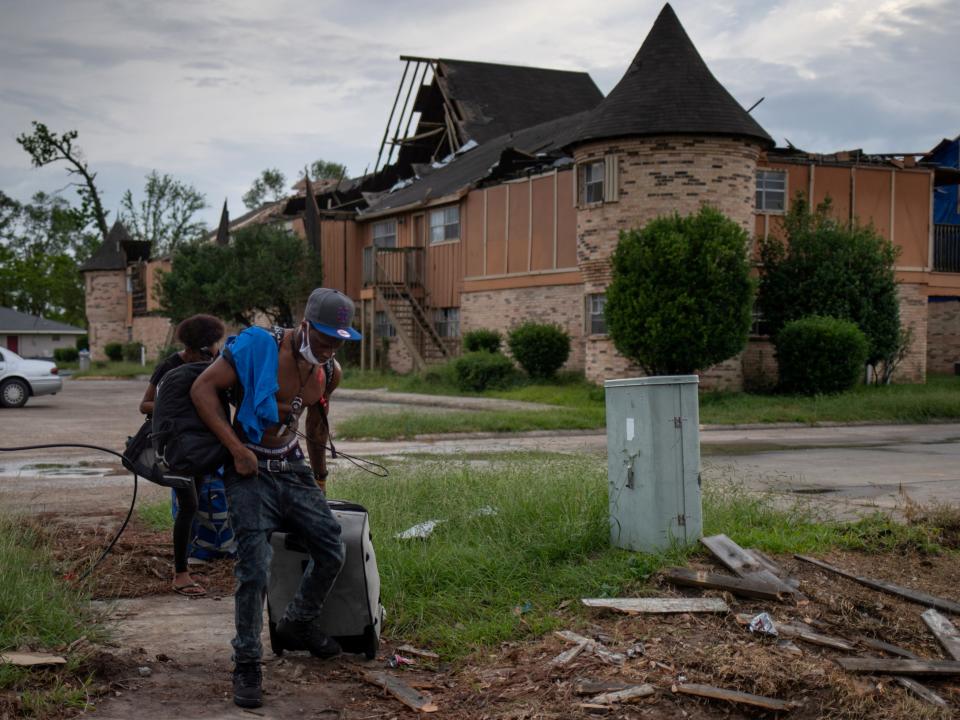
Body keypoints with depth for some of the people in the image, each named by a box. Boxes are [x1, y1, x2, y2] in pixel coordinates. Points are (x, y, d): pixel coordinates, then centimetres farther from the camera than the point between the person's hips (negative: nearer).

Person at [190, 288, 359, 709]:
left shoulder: (329, 372, 3)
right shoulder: (258, 348, -18)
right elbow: (202, 389, -18)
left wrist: (319, 476, 32)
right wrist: (237, 449, -22)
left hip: (292, 468, 6)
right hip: (250, 470, -6)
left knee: (331, 552, 4)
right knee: (254, 569, -13)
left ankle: (296, 627, 27)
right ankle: (246, 664, 2)